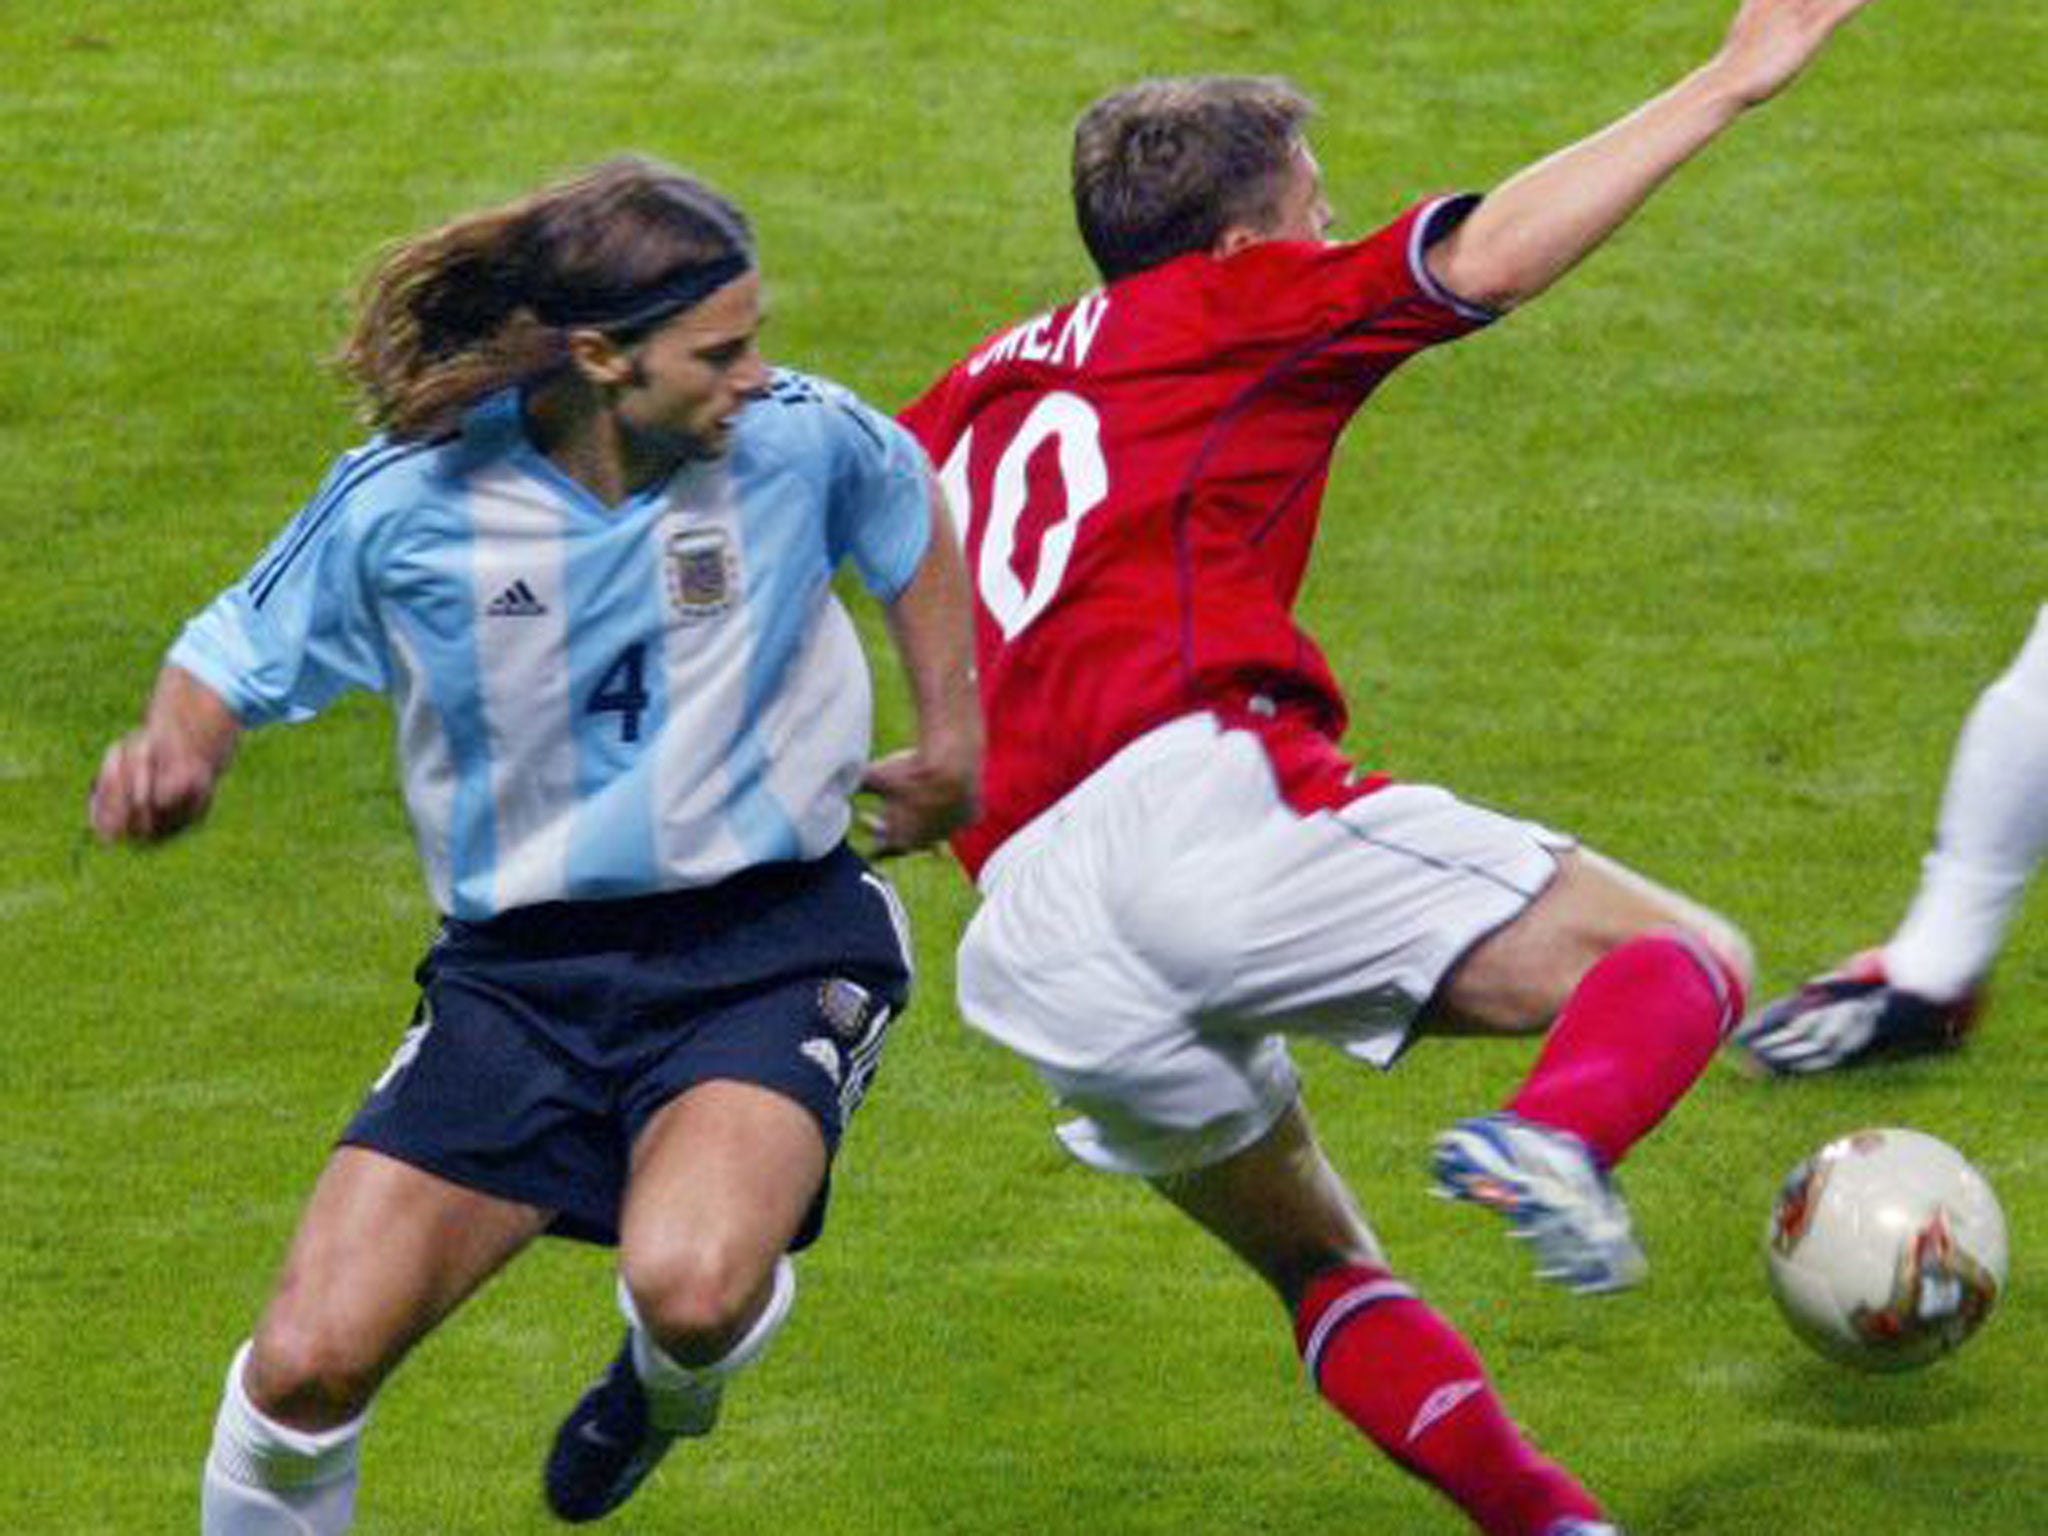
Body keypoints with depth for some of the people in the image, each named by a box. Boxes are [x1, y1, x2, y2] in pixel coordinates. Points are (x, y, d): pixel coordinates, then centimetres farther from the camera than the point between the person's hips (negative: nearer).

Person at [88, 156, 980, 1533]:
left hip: (768, 947, -1)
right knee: (308, 1366, -11)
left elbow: (911, 503, 15)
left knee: (690, 1284, -31)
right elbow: (235, 655, 4)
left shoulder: (796, 441, -9)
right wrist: (175, 747, -18)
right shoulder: (404, 505, -11)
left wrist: (953, 740, 14)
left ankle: (671, 1389, 9)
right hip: (523, 970, 1)